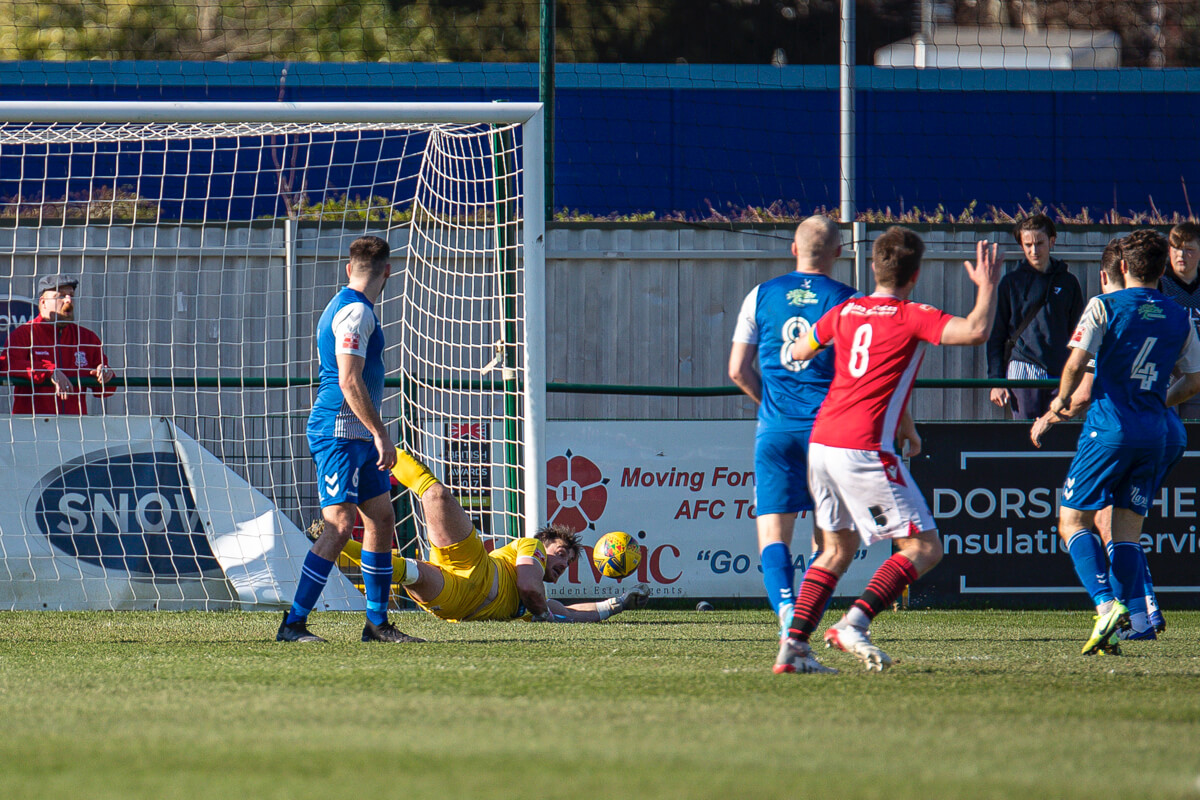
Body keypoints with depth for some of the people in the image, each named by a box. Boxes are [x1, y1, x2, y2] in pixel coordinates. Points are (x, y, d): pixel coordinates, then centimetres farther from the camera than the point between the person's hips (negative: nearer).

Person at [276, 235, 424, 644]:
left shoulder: (342, 307, 19)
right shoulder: (356, 311, -14)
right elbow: (349, 382, -21)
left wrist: (377, 438, 27)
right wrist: (381, 435, -20)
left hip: (357, 438, 11)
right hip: (340, 434, -11)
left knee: (382, 519, 12)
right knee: (340, 525, -14)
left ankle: (377, 622, 17)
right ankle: (293, 624, -14)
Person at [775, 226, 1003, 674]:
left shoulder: (845, 312, 13)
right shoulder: (912, 318, -6)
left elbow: (798, 353, 29)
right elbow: (976, 331, -20)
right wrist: (987, 287, -4)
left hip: (821, 441, 7)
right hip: (865, 449, -7)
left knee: (838, 548, 20)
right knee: (924, 548, -3)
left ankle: (793, 644, 9)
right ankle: (853, 624, -19)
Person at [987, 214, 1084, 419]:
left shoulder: (1067, 282, 12)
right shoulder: (1011, 282, 7)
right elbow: (995, 335, 8)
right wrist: (996, 380, 0)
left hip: (1060, 374, 2)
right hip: (1023, 370, -1)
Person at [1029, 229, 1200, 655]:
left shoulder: (1104, 307, -5)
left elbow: (1076, 364, -11)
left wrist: (1062, 399, 9)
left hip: (1109, 426, -5)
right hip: (1153, 435, 5)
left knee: (1073, 522, 1)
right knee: (1128, 529, 8)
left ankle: (1107, 604, -18)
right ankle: (1121, 625, -2)